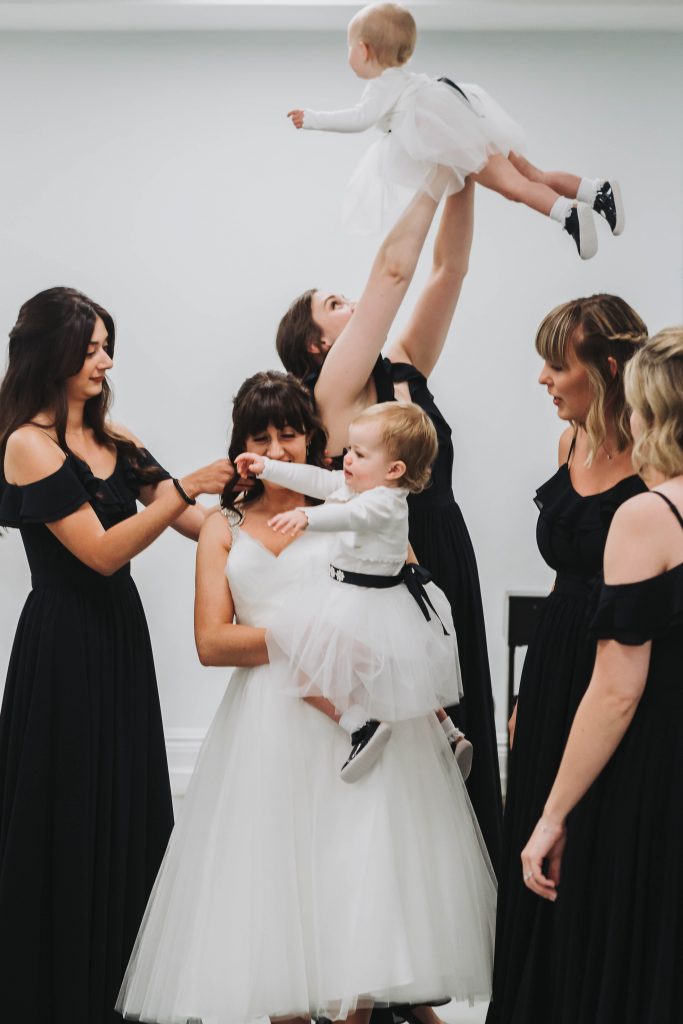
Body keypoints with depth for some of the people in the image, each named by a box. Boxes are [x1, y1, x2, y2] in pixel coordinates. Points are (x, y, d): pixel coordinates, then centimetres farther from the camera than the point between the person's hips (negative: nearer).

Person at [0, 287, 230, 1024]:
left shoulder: (113, 439, 10)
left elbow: (188, 520, 8)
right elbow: (101, 551, -18)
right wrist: (182, 490, -22)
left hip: (119, 635, 8)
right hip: (64, 643, -7)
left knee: (132, 806, 10)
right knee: (70, 818, 0)